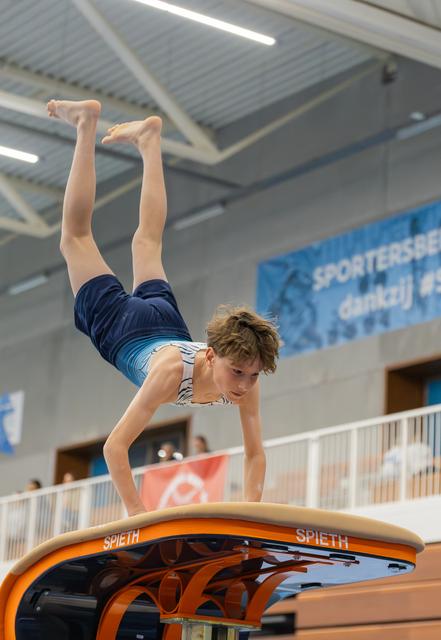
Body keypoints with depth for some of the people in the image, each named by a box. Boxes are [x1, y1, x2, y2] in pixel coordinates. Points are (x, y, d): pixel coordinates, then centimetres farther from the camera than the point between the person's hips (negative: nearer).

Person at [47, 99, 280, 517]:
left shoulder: (244, 376, -33)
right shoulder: (172, 370, -46)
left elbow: (255, 453, -24)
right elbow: (115, 445, -44)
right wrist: (137, 514, -49)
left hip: (165, 320, 4)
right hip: (116, 322, -4)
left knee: (147, 240, 31)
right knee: (76, 237, 19)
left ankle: (149, 138, 49)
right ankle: (87, 124, 28)